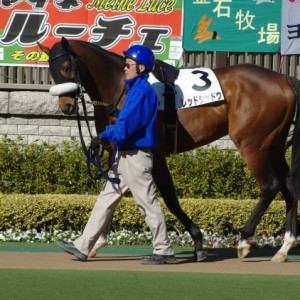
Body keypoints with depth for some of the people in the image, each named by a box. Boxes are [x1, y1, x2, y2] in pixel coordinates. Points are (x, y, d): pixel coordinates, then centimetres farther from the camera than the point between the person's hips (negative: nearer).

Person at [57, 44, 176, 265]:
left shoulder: (142, 90, -15)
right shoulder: (135, 88, 16)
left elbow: (127, 125, -21)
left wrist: (105, 135, -12)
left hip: (137, 156, -10)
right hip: (126, 155, 11)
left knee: (147, 203, -4)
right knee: (106, 199, 9)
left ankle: (164, 251, 3)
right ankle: (84, 246, 11)